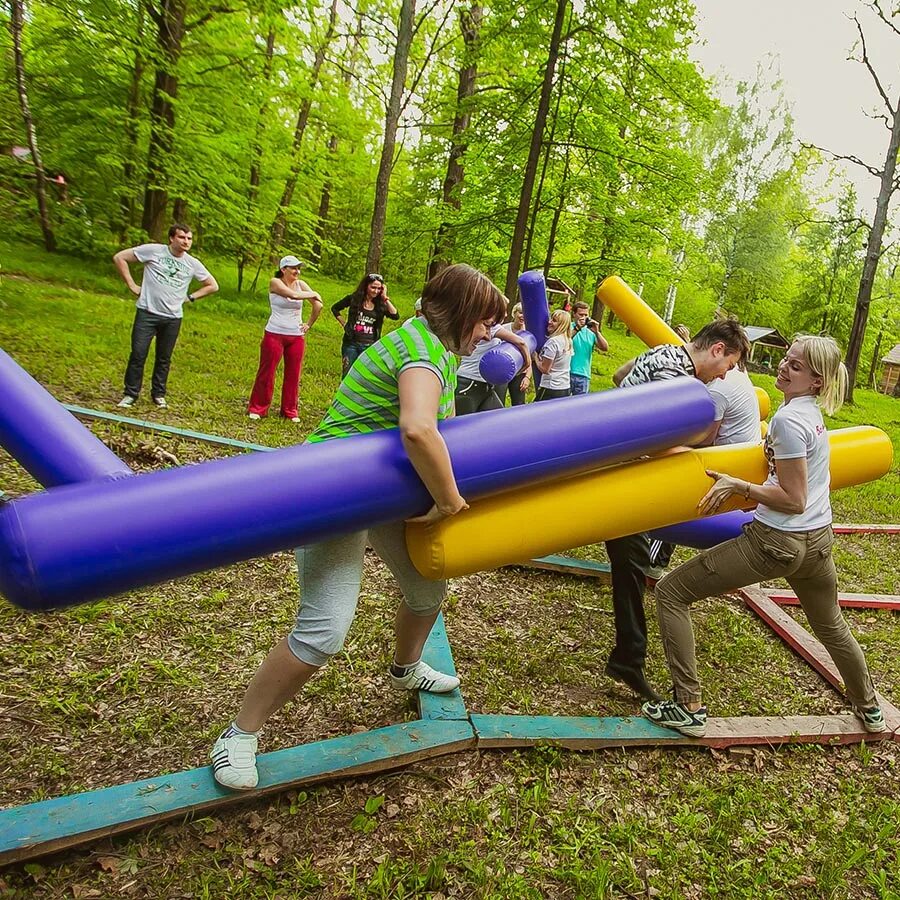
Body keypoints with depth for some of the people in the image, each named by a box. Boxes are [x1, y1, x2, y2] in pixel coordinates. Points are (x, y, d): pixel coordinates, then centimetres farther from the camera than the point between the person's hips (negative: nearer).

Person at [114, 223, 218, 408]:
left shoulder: (193, 264, 3)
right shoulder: (153, 251, -5)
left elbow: (212, 286, 14)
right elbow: (119, 258, -1)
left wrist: (190, 297, 5)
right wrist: (132, 285, -4)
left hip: (173, 318, 3)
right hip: (147, 312, -2)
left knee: (164, 358, 11)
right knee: (138, 354, -2)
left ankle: (158, 394, 25)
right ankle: (130, 394, 10)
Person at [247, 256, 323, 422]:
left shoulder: (301, 284, 4)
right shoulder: (275, 283, -8)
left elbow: (318, 305, 6)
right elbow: (293, 295, -24)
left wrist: (309, 324, 5)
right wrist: (312, 294, -10)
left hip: (297, 336, 4)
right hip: (274, 335, -4)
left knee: (293, 375, 7)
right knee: (266, 372, 1)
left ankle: (290, 411, 18)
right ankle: (257, 408, 12)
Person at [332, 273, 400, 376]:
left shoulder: (381, 305, 2)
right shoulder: (353, 299, 0)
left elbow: (396, 316, -14)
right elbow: (335, 308, 14)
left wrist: (385, 298, -11)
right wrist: (344, 324, 4)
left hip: (370, 347, 1)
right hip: (351, 344, 0)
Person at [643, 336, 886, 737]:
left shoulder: (789, 419, -18)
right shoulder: (814, 413, 9)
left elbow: (794, 500, -19)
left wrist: (737, 486, -17)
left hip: (777, 542, -9)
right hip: (819, 539, 9)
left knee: (671, 591, -4)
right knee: (831, 627, 33)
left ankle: (689, 708, -3)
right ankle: (870, 709, 56)